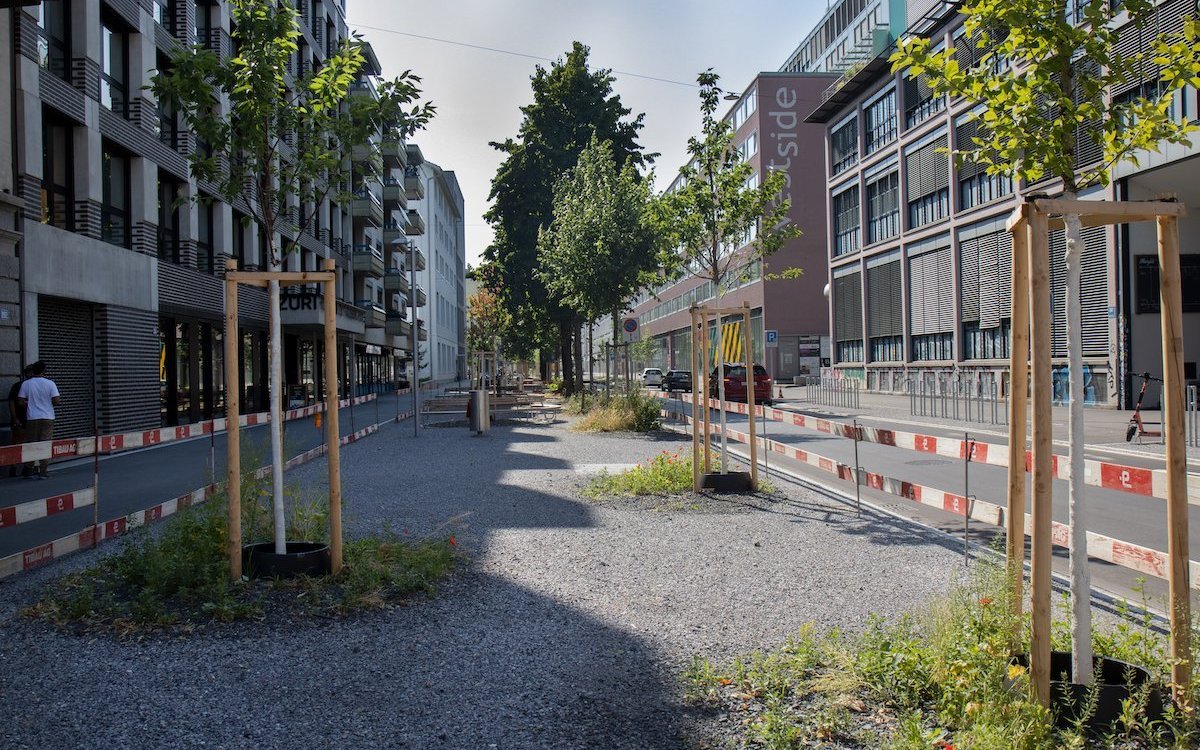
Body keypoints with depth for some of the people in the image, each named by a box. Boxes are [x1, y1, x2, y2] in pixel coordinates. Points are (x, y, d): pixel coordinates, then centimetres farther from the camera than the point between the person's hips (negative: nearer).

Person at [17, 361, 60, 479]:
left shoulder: (26, 384, -1)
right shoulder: (50, 384, -5)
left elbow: (20, 402, -3)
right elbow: (56, 401, -11)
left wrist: (30, 404, 15)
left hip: (32, 418, 2)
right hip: (47, 418, -1)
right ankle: (43, 471, 0)